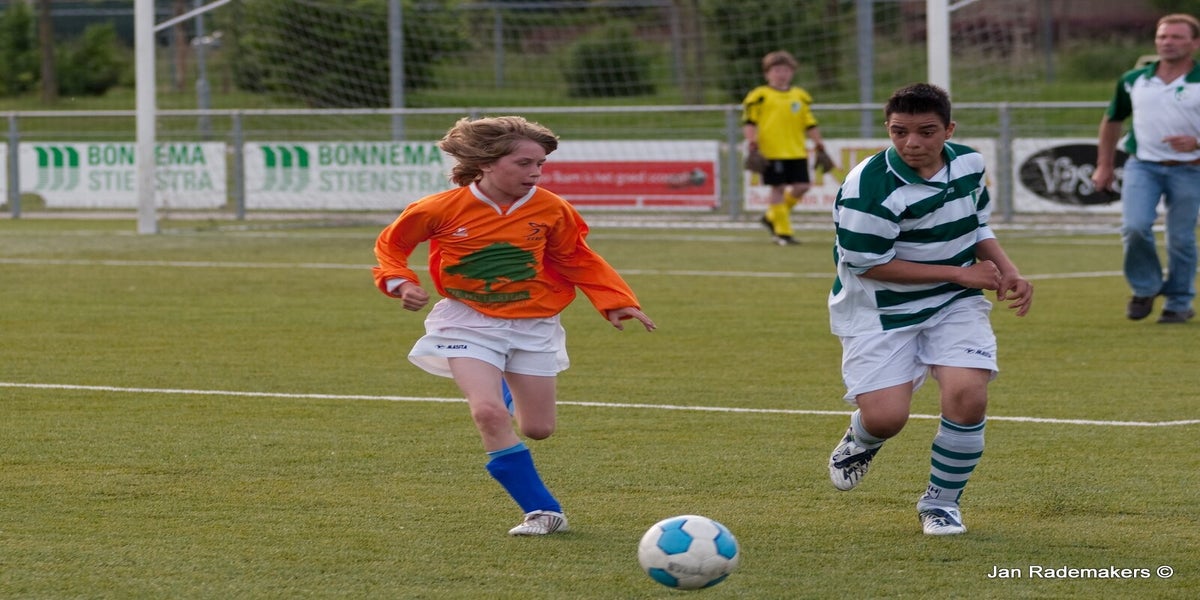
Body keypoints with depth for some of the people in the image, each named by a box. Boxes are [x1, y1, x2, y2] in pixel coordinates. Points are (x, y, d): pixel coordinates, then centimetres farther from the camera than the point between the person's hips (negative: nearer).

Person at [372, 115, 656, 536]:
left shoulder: (551, 210, -8)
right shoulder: (444, 209, -14)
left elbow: (578, 262, 7)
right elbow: (391, 245, 2)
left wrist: (616, 301, -5)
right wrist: (401, 283, -17)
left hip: (532, 324, 3)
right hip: (469, 323, -3)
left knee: (538, 429, 6)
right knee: (488, 413, -25)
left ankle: (502, 385, 44)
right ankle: (543, 512, -15)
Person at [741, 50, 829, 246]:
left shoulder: (800, 96, 17)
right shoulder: (760, 96, 2)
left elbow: (810, 123, 20)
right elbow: (749, 121, -1)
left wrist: (818, 142, 12)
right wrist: (751, 140, -14)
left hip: (797, 151, 5)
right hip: (772, 151, -5)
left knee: (801, 186, 0)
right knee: (778, 188, -4)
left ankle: (772, 217, 21)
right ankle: (783, 232, 2)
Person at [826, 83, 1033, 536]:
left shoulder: (969, 164, -2)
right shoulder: (868, 187, -23)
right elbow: (868, 264, -21)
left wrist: (1008, 273, -2)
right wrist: (960, 273, -17)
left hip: (954, 306, 4)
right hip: (881, 312, -4)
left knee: (967, 395, -19)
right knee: (885, 418, -16)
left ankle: (942, 501, 5)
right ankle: (860, 440, 26)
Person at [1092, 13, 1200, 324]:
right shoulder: (1133, 81, 6)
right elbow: (1112, 121, 20)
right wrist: (1104, 165, 20)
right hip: (1142, 166, 2)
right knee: (1135, 227, -15)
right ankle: (1145, 289, 9)